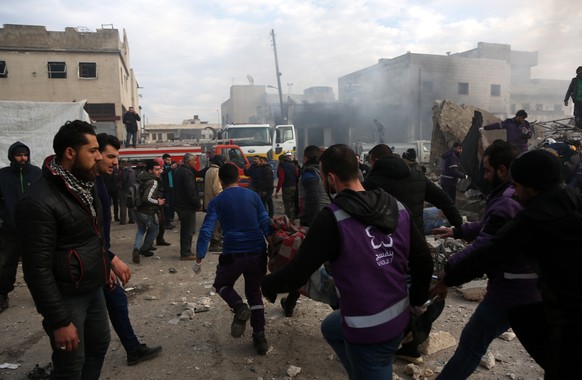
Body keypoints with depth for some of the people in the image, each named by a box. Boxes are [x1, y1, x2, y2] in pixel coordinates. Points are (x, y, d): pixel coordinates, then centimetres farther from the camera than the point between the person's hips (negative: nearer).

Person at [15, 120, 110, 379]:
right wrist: (59, 321, -20)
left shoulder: (84, 185, 3)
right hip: (67, 298, -8)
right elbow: (37, 269, -23)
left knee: (100, 344, 22)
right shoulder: (39, 202, -24)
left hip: (94, 289, 8)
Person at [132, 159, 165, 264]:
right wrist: (158, 202, -16)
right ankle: (144, 249, 28)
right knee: (154, 231, 18)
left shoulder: (142, 176, 4)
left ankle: (136, 248, 5)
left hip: (137, 210, 7)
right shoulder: (153, 182, -21)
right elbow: (147, 198, -31)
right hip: (148, 213, -7)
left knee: (141, 229, 26)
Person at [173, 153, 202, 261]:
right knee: (189, 230, -3)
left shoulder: (178, 171, 14)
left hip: (179, 204, 10)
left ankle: (184, 251, 25)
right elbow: (191, 191, -23)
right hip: (187, 206, -10)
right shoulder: (187, 173, -18)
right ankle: (186, 253, 1)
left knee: (185, 229, 18)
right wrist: (197, 203, -14)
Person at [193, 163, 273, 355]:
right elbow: (266, 224, 2)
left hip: (232, 254, -2)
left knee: (221, 284, 25)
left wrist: (198, 260, -1)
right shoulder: (252, 195, 5)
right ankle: (259, 337, 14)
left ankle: (239, 307, -5)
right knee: (254, 293, 20)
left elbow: (206, 231, -6)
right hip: (257, 253, 3)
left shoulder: (216, 201, 1)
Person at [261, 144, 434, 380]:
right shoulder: (397, 207, -2)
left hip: (369, 329, -7)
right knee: (330, 327, 30)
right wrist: (418, 299, 21)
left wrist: (267, 285, 2)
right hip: (399, 315, 8)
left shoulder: (332, 218, -22)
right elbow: (423, 260, 4)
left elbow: (297, 274, -19)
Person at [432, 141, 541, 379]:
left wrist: (449, 268, -17)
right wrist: (457, 231, 15)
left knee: (471, 344, 1)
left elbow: (482, 249, -27)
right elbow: (490, 227, 17)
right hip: (537, 287, 10)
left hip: (511, 291, -10)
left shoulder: (507, 203, -24)